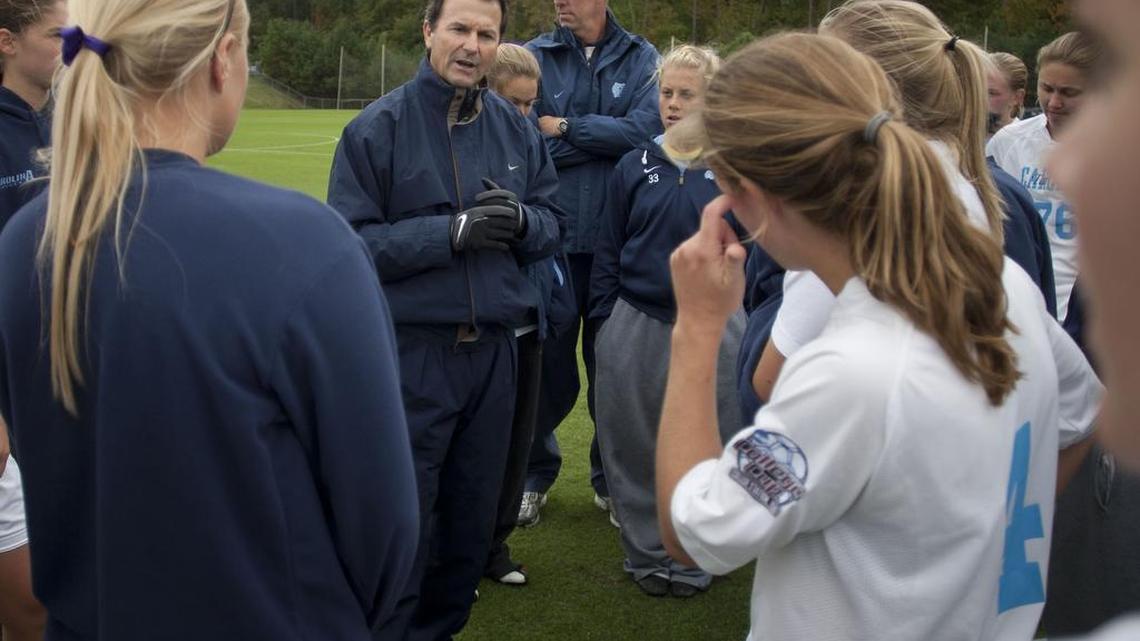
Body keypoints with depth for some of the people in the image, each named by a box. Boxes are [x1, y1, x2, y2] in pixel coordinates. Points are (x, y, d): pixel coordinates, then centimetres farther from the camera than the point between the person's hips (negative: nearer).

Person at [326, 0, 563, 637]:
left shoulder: (518, 129, 6)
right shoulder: (378, 127, -7)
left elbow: (554, 223, 10)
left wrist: (522, 220, -13)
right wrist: (452, 232, -21)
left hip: (495, 349, 5)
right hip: (410, 350, -5)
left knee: (473, 513, 16)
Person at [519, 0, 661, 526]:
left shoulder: (641, 58, 2)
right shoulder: (535, 57, 0)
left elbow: (646, 129, -13)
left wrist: (566, 129, -10)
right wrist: (604, 137, -12)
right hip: (554, 241, 0)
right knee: (549, 369, 8)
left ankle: (611, 478, 30)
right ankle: (536, 473, 29)